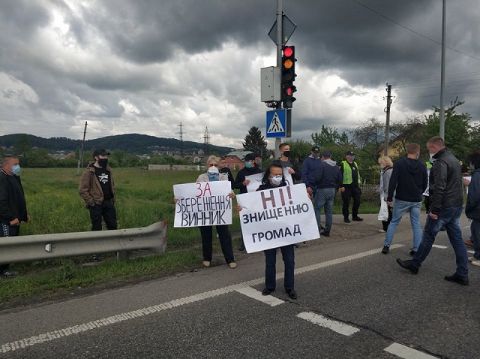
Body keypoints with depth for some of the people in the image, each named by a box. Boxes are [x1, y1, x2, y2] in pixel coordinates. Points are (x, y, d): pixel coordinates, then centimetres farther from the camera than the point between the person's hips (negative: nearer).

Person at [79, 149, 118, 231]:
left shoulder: (108, 170, 10)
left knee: (113, 226, 10)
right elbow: (82, 190, -12)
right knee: (97, 228, 4)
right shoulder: (89, 172, -10)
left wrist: (113, 199, 13)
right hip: (96, 204, -6)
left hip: (109, 203, 6)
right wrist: (91, 202, -13)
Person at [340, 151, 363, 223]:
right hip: (346, 187, -7)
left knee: (357, 201, 10)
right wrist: (341, 186, -16)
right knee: (346, 203, -1)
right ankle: (346, 217, 11)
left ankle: (355, 216, 24)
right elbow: (340, 176, -11)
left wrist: (359, 183, 20)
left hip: (355, 186, 7)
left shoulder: (355, 164, 17)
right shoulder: (343, 164, -7)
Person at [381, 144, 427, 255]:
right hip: (416, 201, 2)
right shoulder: (422, 166, 1)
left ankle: (386, 245, 8)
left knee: (394, 222, 9)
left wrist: (389, 198, -10)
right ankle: (416, 249, 8)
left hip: (401, 199, -2)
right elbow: (425, 185, 9)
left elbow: (393, 182, -15)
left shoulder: (399, 163, -9)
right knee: (416, 225, 9)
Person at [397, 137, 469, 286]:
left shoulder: (441, 162, -16)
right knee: (457, 239, 9)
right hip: (457, 206, 9)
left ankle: (414, 264, 15)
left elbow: (439, 188, -23)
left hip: (444, 206, -9)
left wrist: (434, 209, -21)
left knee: (428, 236, 2)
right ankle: (462, 274, 12)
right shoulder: (454, 159, 16)